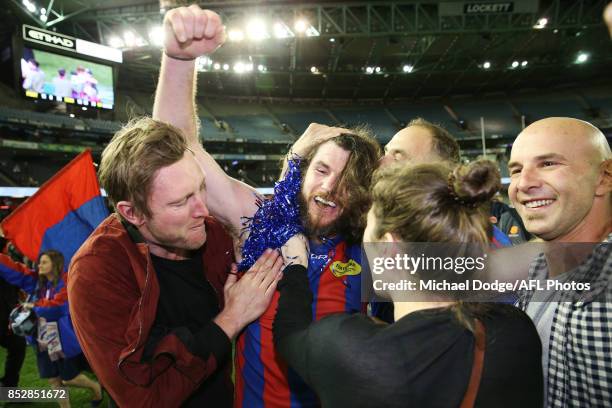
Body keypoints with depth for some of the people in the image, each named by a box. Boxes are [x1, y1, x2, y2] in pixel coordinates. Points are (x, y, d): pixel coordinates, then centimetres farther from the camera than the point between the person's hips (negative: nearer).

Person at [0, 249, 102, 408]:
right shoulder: (37, 281, 5)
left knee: (68, 378, 6)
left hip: (63, 339, -7)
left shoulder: (66, 282, -15)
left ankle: (96, 387, 33)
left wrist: (34, 305, -11)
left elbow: (56, 306, -24)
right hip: (44, 340, 7)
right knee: (52, 378, 16)